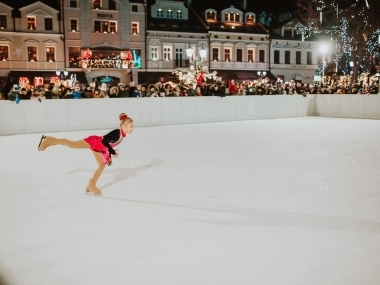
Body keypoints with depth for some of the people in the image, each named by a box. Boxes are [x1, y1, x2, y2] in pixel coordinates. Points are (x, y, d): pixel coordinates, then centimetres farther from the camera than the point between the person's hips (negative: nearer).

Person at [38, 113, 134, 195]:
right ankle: (49, 140, 7)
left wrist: (109, 157, 20)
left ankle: (91, 185, 23)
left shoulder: (122, 135, 1)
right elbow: (104, 141, -35)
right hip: (94, 142, -10)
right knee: (71, 144, -8)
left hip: (101, 149, 10)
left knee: (102, 165, 12)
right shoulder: (116, 133, -28)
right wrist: (113, 152, -31)